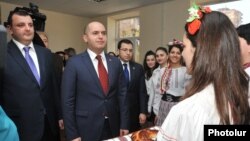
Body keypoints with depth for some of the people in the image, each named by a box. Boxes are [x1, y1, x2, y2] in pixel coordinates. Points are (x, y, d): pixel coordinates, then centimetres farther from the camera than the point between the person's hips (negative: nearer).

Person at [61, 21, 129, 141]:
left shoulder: (115, 62, 1)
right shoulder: (74, 63, -9)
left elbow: (122, 94, 3)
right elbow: (67, 100, -8)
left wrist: (124, 125, 3)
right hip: (86, 129, -3)